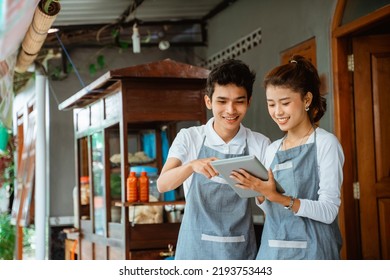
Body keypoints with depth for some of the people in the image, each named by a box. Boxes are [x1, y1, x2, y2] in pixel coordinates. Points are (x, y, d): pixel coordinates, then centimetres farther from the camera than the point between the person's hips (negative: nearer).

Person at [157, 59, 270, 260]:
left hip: (240, 250, 1)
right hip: (196, 248, -1)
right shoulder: (189, 138, 0)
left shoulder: (260, 144, 1)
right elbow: (162, 184, -12)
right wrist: (192, 165, -31)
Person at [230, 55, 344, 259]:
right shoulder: (272, 150, 10)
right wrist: (259, 194, -5)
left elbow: (328, 211, -14)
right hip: (271, 251, 5)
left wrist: (278, 197, -24)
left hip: (310, 252, -5)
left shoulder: (325, 144, -7)